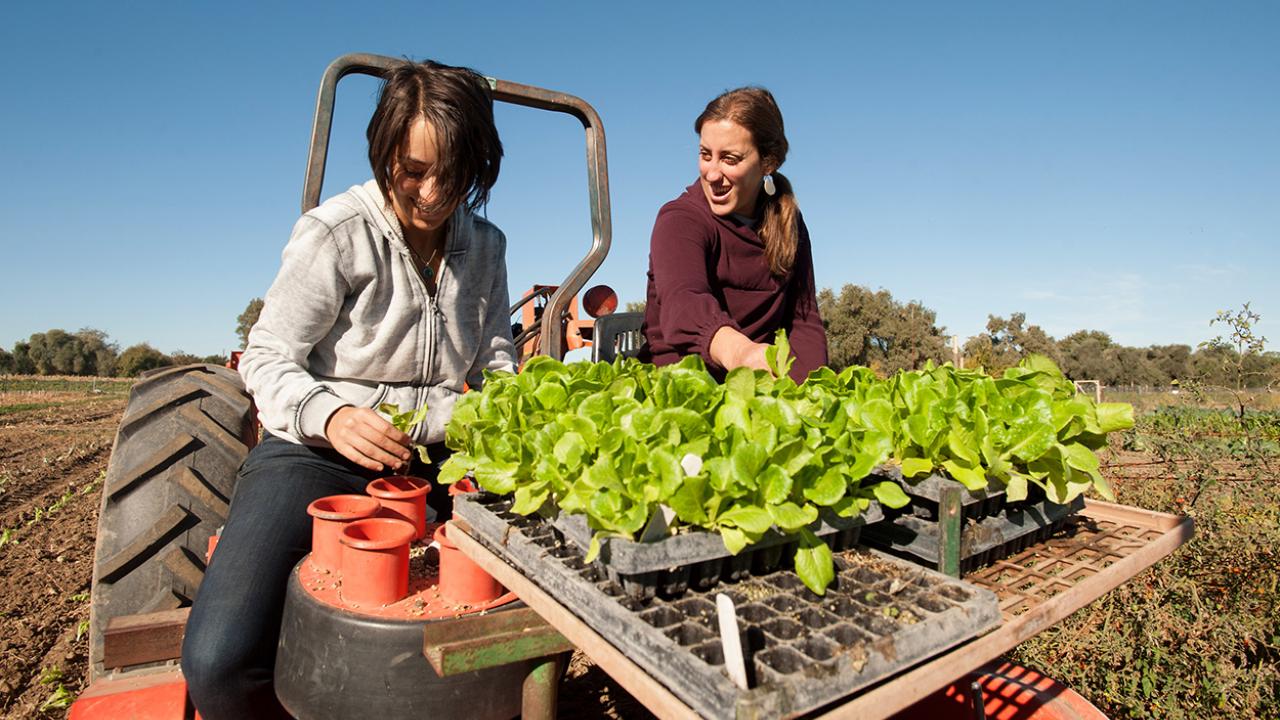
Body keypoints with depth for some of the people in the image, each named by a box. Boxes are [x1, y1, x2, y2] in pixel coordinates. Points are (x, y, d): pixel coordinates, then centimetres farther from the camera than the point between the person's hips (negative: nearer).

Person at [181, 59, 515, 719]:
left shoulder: (485, 245, 7)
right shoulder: (335, 232, -7)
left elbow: (495, 359, 15)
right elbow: (267, 357, -5)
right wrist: (328, 415, -26)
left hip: (436, 454, 4)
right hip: (316, 450, -3)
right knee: (219, 663, -24)